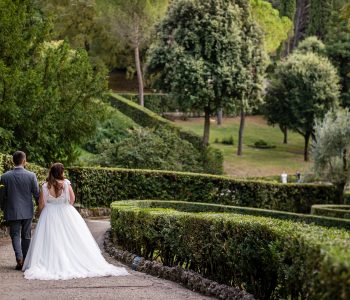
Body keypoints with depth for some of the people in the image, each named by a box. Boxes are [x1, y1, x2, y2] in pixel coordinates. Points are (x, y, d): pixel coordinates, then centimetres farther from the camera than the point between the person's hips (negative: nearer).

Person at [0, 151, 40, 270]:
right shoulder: (31, 176, -8)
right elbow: (37, 194, -4)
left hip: (12, 212, -1)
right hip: (27, 211, 1)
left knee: (15, 234, 7)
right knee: (26, 236, 12)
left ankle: (19, 258, -15)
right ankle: (25, 261, 18)